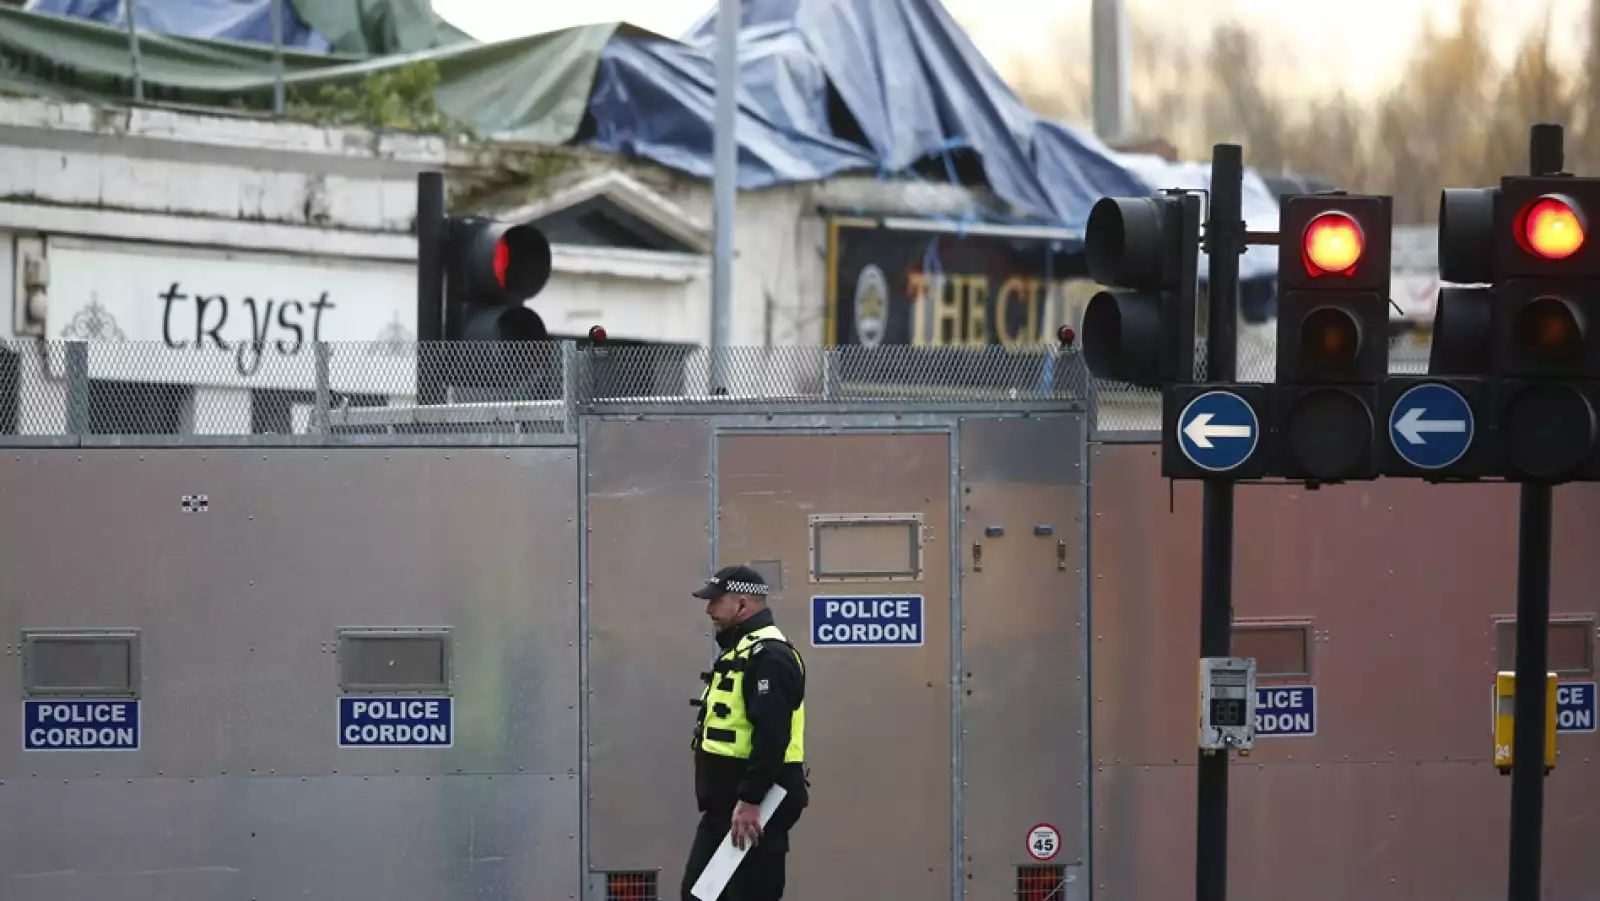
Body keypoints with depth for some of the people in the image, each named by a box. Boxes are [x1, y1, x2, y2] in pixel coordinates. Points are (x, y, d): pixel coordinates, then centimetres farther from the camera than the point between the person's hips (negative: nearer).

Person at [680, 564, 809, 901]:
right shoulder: (740, 652, 19)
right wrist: (733, 801, 22)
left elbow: (771, 736, -25)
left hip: (753, 809, -11)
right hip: (727, 806, 11)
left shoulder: (768, 656, -16)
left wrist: (749, 801, -28)